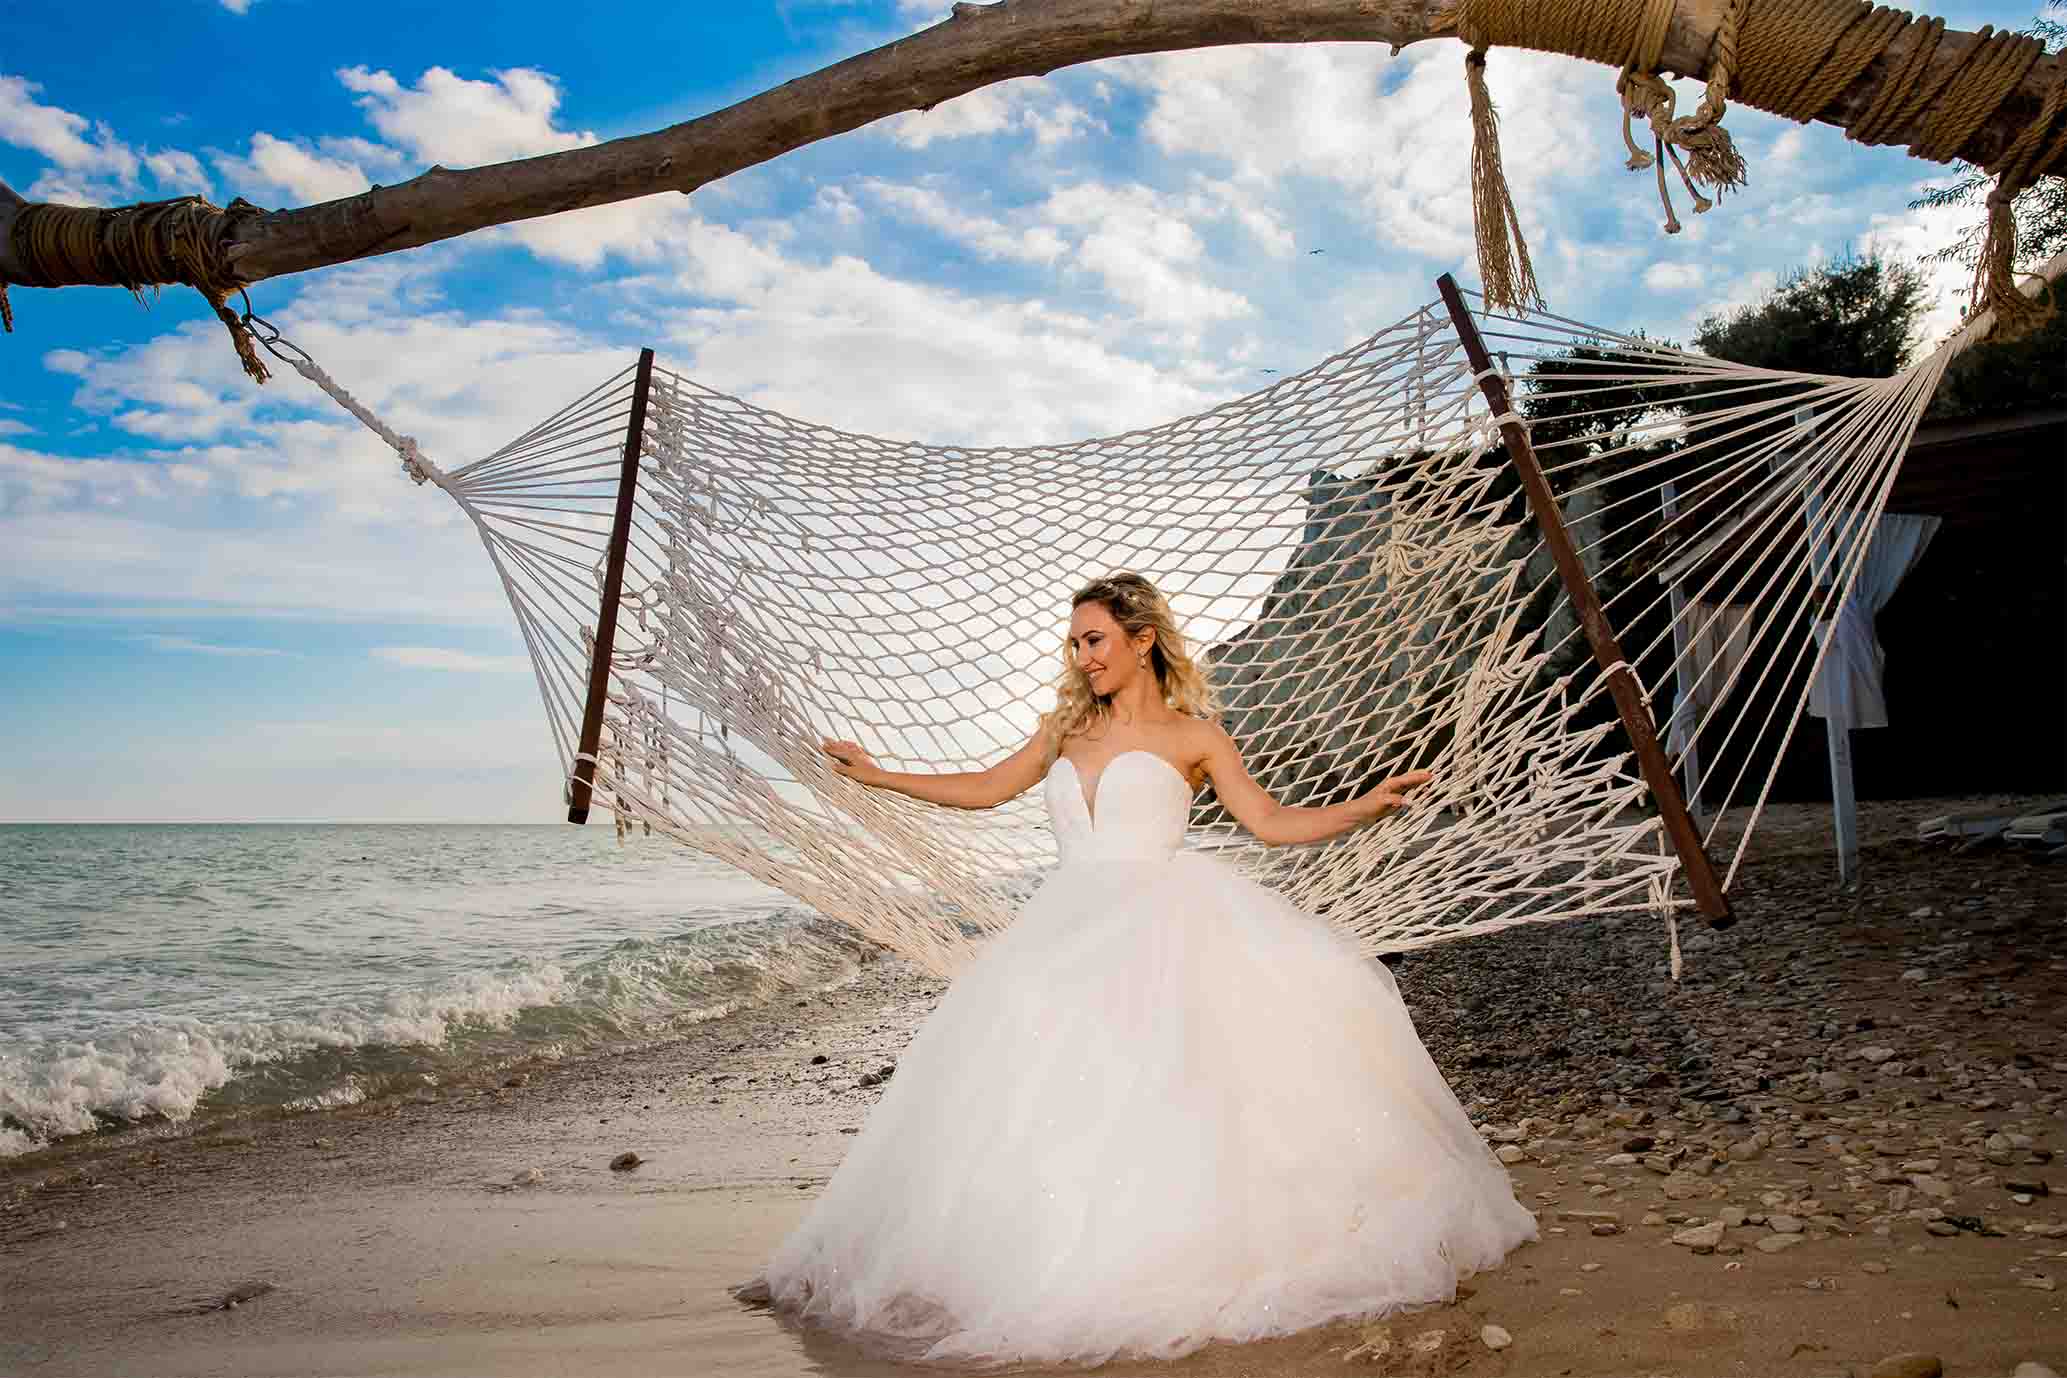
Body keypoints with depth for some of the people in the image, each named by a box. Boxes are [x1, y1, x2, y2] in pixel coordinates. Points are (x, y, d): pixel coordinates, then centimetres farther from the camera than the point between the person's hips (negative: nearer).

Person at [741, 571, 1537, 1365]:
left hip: (1161, 919, -4)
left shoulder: (1190, 734, 9)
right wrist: (878, 776, 22)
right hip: (1075, 927, 4)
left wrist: (1366, 806, -7)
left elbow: (1271, 822, 6)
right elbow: (985, 789, 23)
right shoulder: (1067, 730, 20)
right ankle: (1071, 1265, -5)